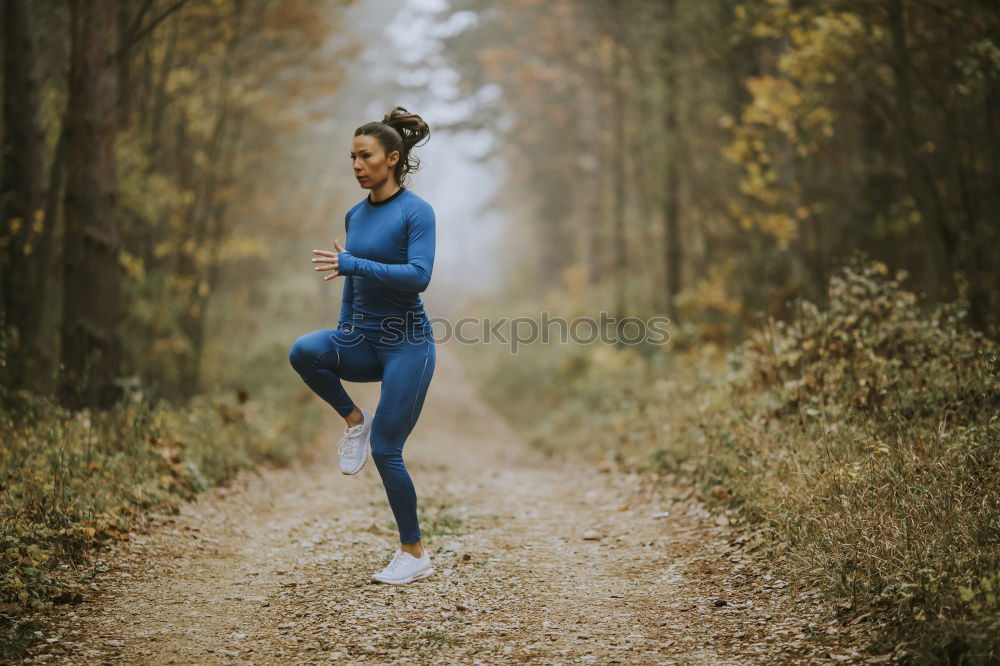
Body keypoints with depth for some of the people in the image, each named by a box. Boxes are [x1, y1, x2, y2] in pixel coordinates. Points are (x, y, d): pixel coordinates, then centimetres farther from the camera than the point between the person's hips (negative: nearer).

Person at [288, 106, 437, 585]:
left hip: (407, 343, -6)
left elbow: (418, 276, -23)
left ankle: (415, 554, 10)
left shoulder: (416, 212, -11)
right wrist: (342, 339, 18)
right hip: (362, 339, 6)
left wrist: (352, 264, -27)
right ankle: (355, 420, 0)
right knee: (303, 351, -25)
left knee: (385, 451, -6)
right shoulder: (355, 216, 9)